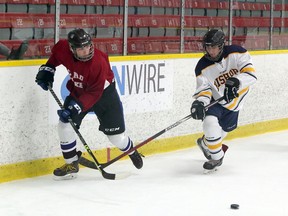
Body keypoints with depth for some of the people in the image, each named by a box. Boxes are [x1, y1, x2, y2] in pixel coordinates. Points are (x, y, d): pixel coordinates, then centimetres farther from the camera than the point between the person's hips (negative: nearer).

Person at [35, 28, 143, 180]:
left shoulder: (98, 62, -36)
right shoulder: (63, 49, -22)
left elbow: (94, 94, -33)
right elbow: (55, 54, 6)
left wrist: (76, 106, -40)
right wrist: (47, 68, -3)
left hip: (103, 92, -4)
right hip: (78, 91, 5)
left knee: (115, 134, 1)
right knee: (65, 124, -11)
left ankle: (131, 151, 35)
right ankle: (71, 164, 4)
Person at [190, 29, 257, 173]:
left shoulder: (236, 53, -20)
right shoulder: (202, 67, -17)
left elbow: (250, 73, -28)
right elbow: (203, 89, -18)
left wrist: (235, 82, -46)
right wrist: (199, 103, -40)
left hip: (234, 102, 2)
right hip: (216, 101, -1)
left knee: (222, 131, 14)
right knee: (210, 123, -28)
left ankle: (205, 143, 50)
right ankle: (216, 157, -6)